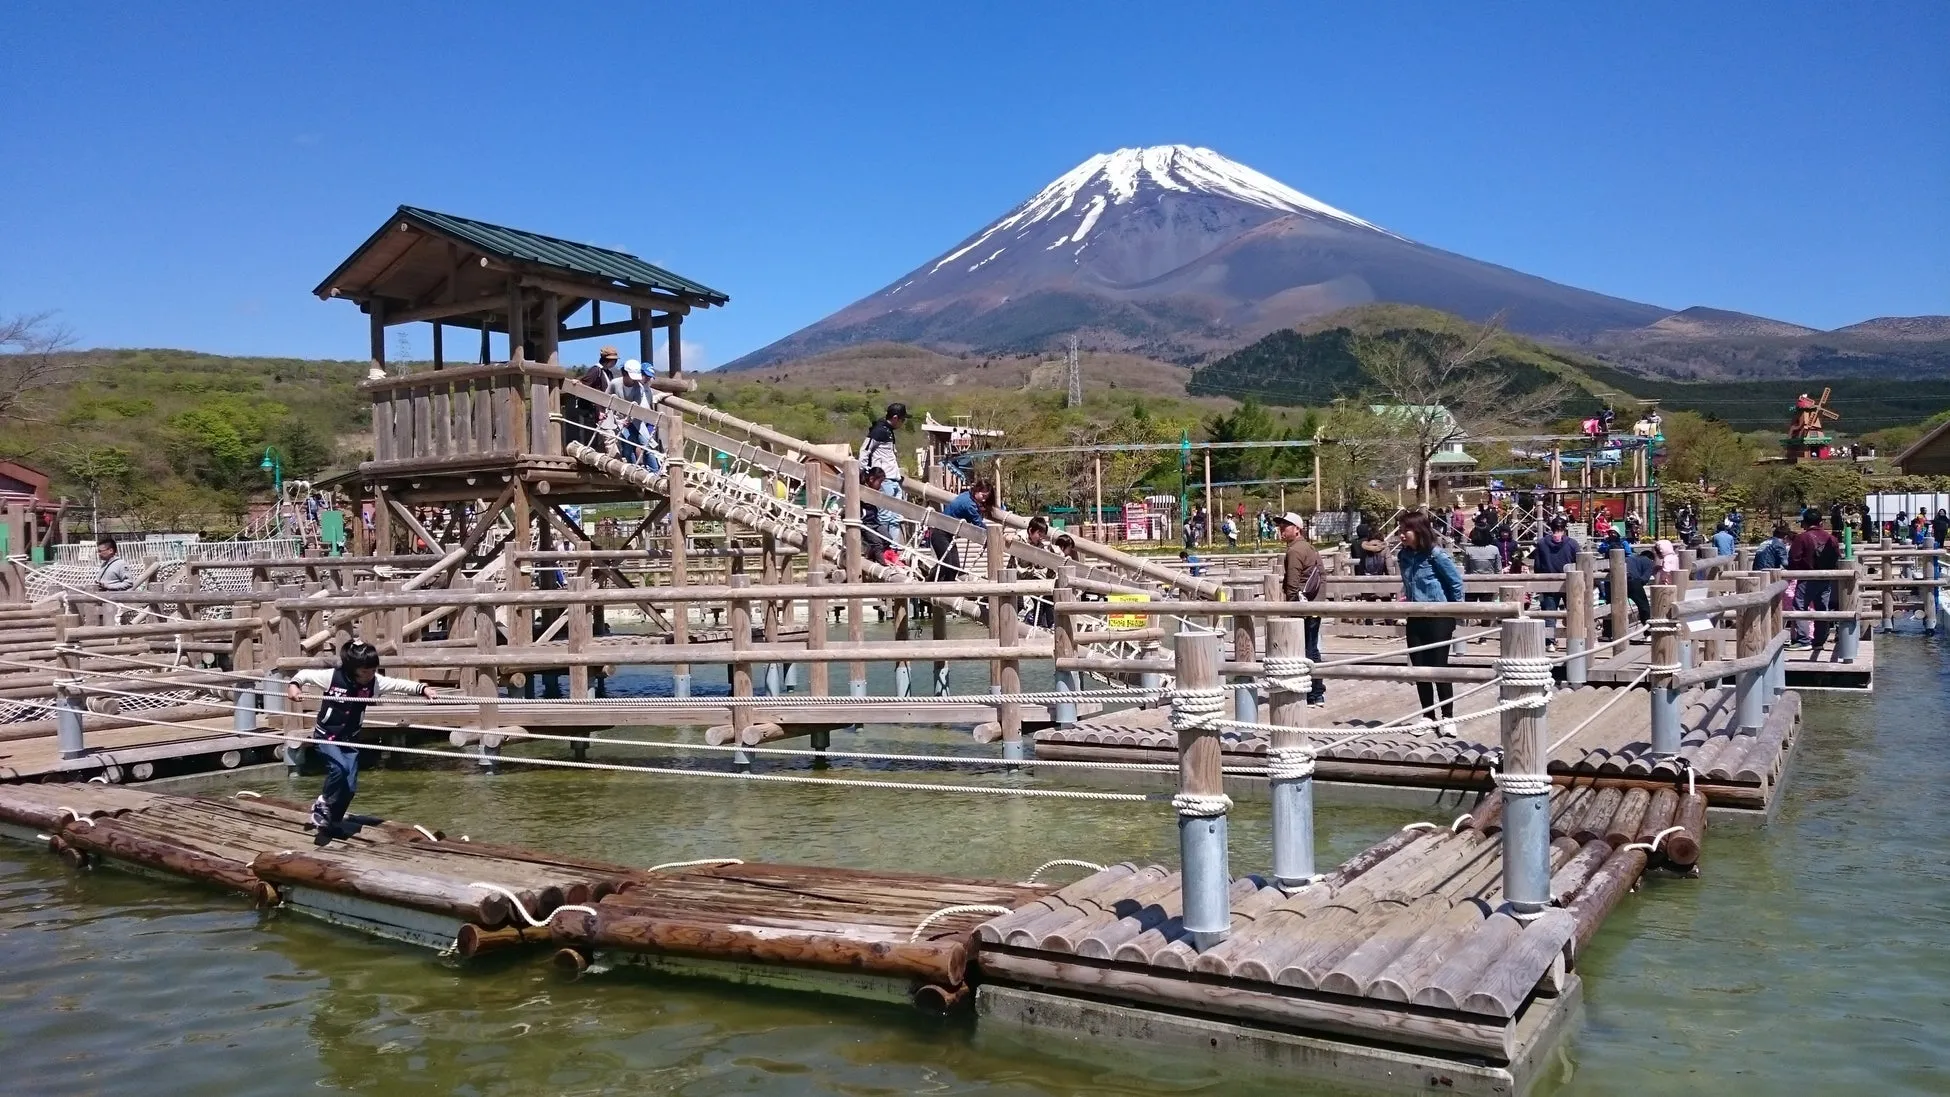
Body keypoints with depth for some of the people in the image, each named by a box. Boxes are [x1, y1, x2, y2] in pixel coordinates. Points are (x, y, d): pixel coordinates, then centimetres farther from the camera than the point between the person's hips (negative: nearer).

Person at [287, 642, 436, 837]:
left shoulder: (375, 681, -12)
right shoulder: (332, 676, -20)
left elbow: (399, 684, -17)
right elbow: (304, 674, -7)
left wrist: (422, 688, -32)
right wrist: (293, 685, -25)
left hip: (350, 739, 4)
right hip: (326, 735, -4)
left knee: (350, 786, 1)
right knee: (339, 768, -29)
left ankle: (334, 821, 24)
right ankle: (323, 804, -2)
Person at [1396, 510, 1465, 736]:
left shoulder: (1436, 554, -15)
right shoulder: (1404, 556, 4)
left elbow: (1456, 582, -7)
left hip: (1439, 617, -6)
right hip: (1415, 618, 6)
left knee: (1439, 667, -4)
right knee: (1419, 668, 8)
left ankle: (1447, 718, 5)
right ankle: (1428, 717, 19)